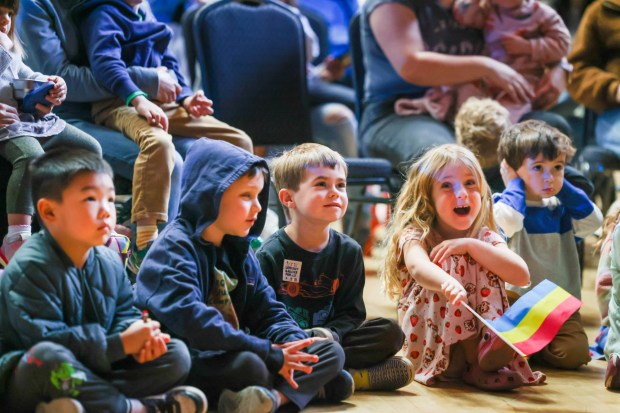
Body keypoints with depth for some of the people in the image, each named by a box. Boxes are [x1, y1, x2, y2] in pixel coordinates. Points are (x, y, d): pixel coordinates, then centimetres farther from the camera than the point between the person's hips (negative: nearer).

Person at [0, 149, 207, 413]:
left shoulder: (109, 262, 6)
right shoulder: (31, 268, -20)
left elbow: (124, 313, 11)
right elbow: (46, 340, -27)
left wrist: (140, 338, -15)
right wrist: (121, 344, -26)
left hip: (90, 372, 8)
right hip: (26, 380, -8)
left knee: (177, 354, -1)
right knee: (47, 357, -43)